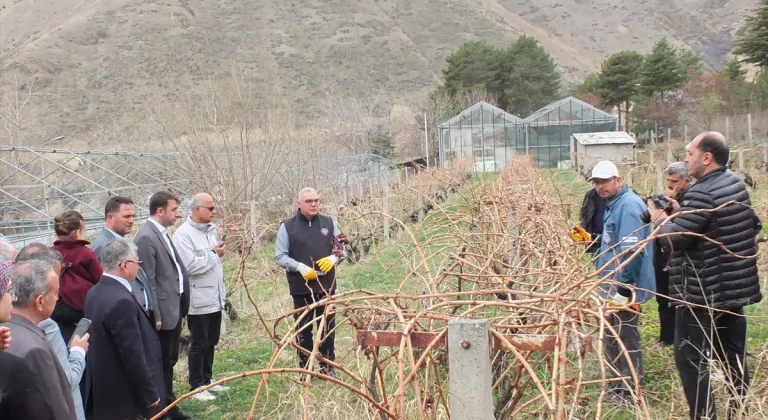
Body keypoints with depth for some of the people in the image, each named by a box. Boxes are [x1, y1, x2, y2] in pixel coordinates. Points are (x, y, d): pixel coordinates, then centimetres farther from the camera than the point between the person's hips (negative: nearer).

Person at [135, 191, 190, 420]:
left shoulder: (163, 233, 11)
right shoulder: (146, 238, -19)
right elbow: (147, 282, -20)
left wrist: (181, 305, 16)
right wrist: (155, 316, -19)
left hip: (175, 308, 9)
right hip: (163, 311, -9)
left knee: (170, 361, 19)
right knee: (161, 363, 3)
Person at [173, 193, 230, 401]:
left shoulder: (212, 229, 9)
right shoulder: (183, 234, -16)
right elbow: (190, 266, -24)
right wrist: (214, 253, -15)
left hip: (215, 298, 8)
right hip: (199, 301, -7)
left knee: (210, 343, 16)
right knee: (199, 345, 3)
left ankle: (207, 380, 28)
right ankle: (196, 386, 14)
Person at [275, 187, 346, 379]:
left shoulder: (329, 223, 5)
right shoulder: (287, 226, -3)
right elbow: (280, 256, -4)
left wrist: (334, 258, -11)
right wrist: (299, 266, -20)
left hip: (326, 285, 2)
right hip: (301, 287, -2)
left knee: (328, 327, 9)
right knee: (303, 329, 7)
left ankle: (327, 367, 21)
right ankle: (305, 368, 18)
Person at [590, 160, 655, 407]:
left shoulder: (628, 205, -18)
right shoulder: (614, 204, 14)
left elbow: (631, 250, -26)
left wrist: (622, 288, -28)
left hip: (624, 287, -10)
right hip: (615, 284, 10)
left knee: (625, 340, -2)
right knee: (614, 338, 18)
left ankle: (630, 393, 7)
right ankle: (619, 385, 30)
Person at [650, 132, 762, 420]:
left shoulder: (701, 194, -21)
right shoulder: (736, 184, 7)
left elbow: (674, 240, -23)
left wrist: (661, 219, -1)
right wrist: (681, 212, 12)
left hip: (701, 293, -9)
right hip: (735, 288, 9)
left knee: (690, 359, -1)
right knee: (734, 356, 16)